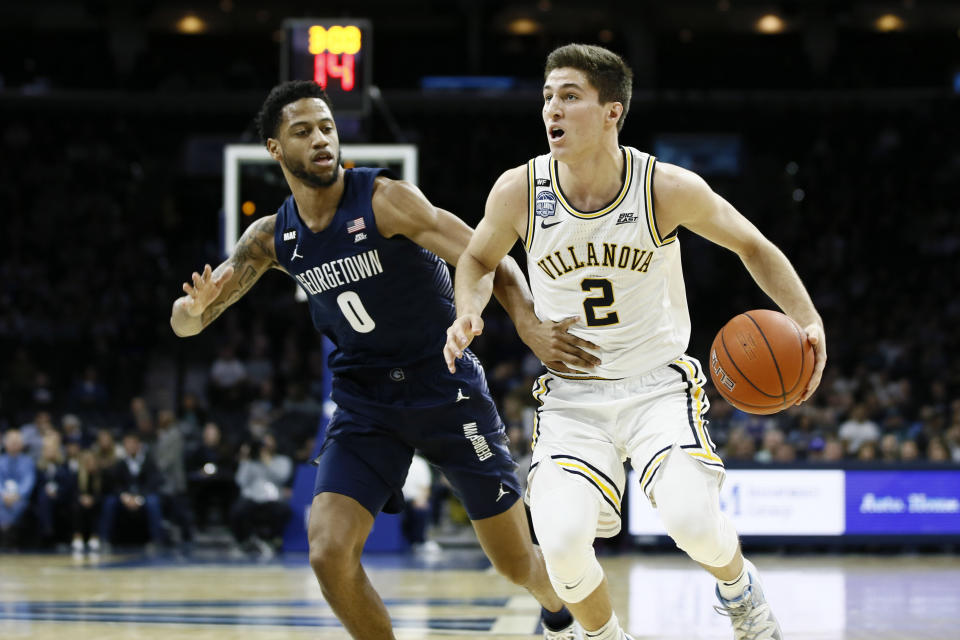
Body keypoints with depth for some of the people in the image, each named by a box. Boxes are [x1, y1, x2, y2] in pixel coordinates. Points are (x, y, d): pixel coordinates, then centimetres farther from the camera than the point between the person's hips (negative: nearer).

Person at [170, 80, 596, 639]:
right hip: (365, 403, 4)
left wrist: (530, 325, -39)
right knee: (329, 553, -18)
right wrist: (196, 307, -21)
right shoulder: (271, 239, -1)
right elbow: (185, 323, 4)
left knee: (518, 563, 6)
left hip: (446, 388, -3)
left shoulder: (385, 200, -17)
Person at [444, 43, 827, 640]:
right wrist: (469, 313, -13)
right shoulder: (519, 192, -11)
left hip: (659, 384, -1)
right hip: (572, 395, 1)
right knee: (562, 539, -23)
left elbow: (751, 246, 1)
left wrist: (808, 319, -13)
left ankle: (739, 588, 12)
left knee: (691, 518, -26)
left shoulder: (668, 188, -15)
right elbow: (478, 261, 9)